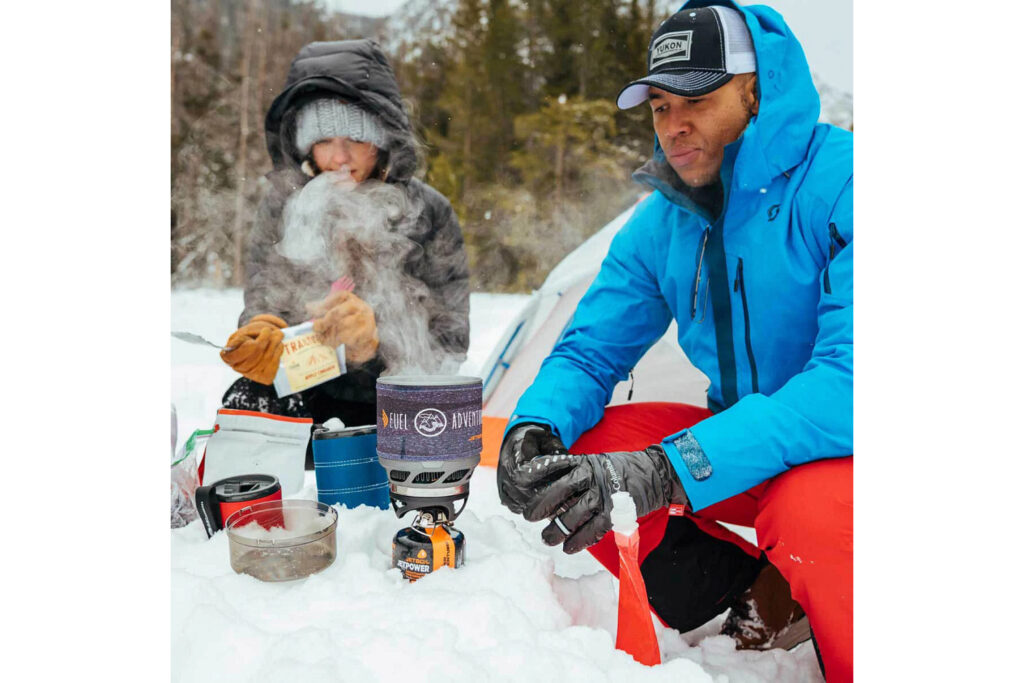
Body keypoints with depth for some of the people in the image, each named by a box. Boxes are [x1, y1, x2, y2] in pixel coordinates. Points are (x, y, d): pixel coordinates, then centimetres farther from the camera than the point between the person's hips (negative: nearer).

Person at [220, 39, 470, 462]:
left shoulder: (429, 213, -6)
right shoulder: (283, 206, 1)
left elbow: (449, 342, -10)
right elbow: (263, 309, 1)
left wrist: (375, 338, -30)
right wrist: (262, 344, -24)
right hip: (307, 392, 2)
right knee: (249, 398, -25)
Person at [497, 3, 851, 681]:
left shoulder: (842, 182, -20)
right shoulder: (662, 224, 0)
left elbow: (853, 375, -31)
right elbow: (589, 351, 2)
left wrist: (668, 470, -39)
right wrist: (534, 428, -22)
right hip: (750, 445, 6)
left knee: (810, 506, -39)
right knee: (565, 464, -11)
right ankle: (763, 595, 2)